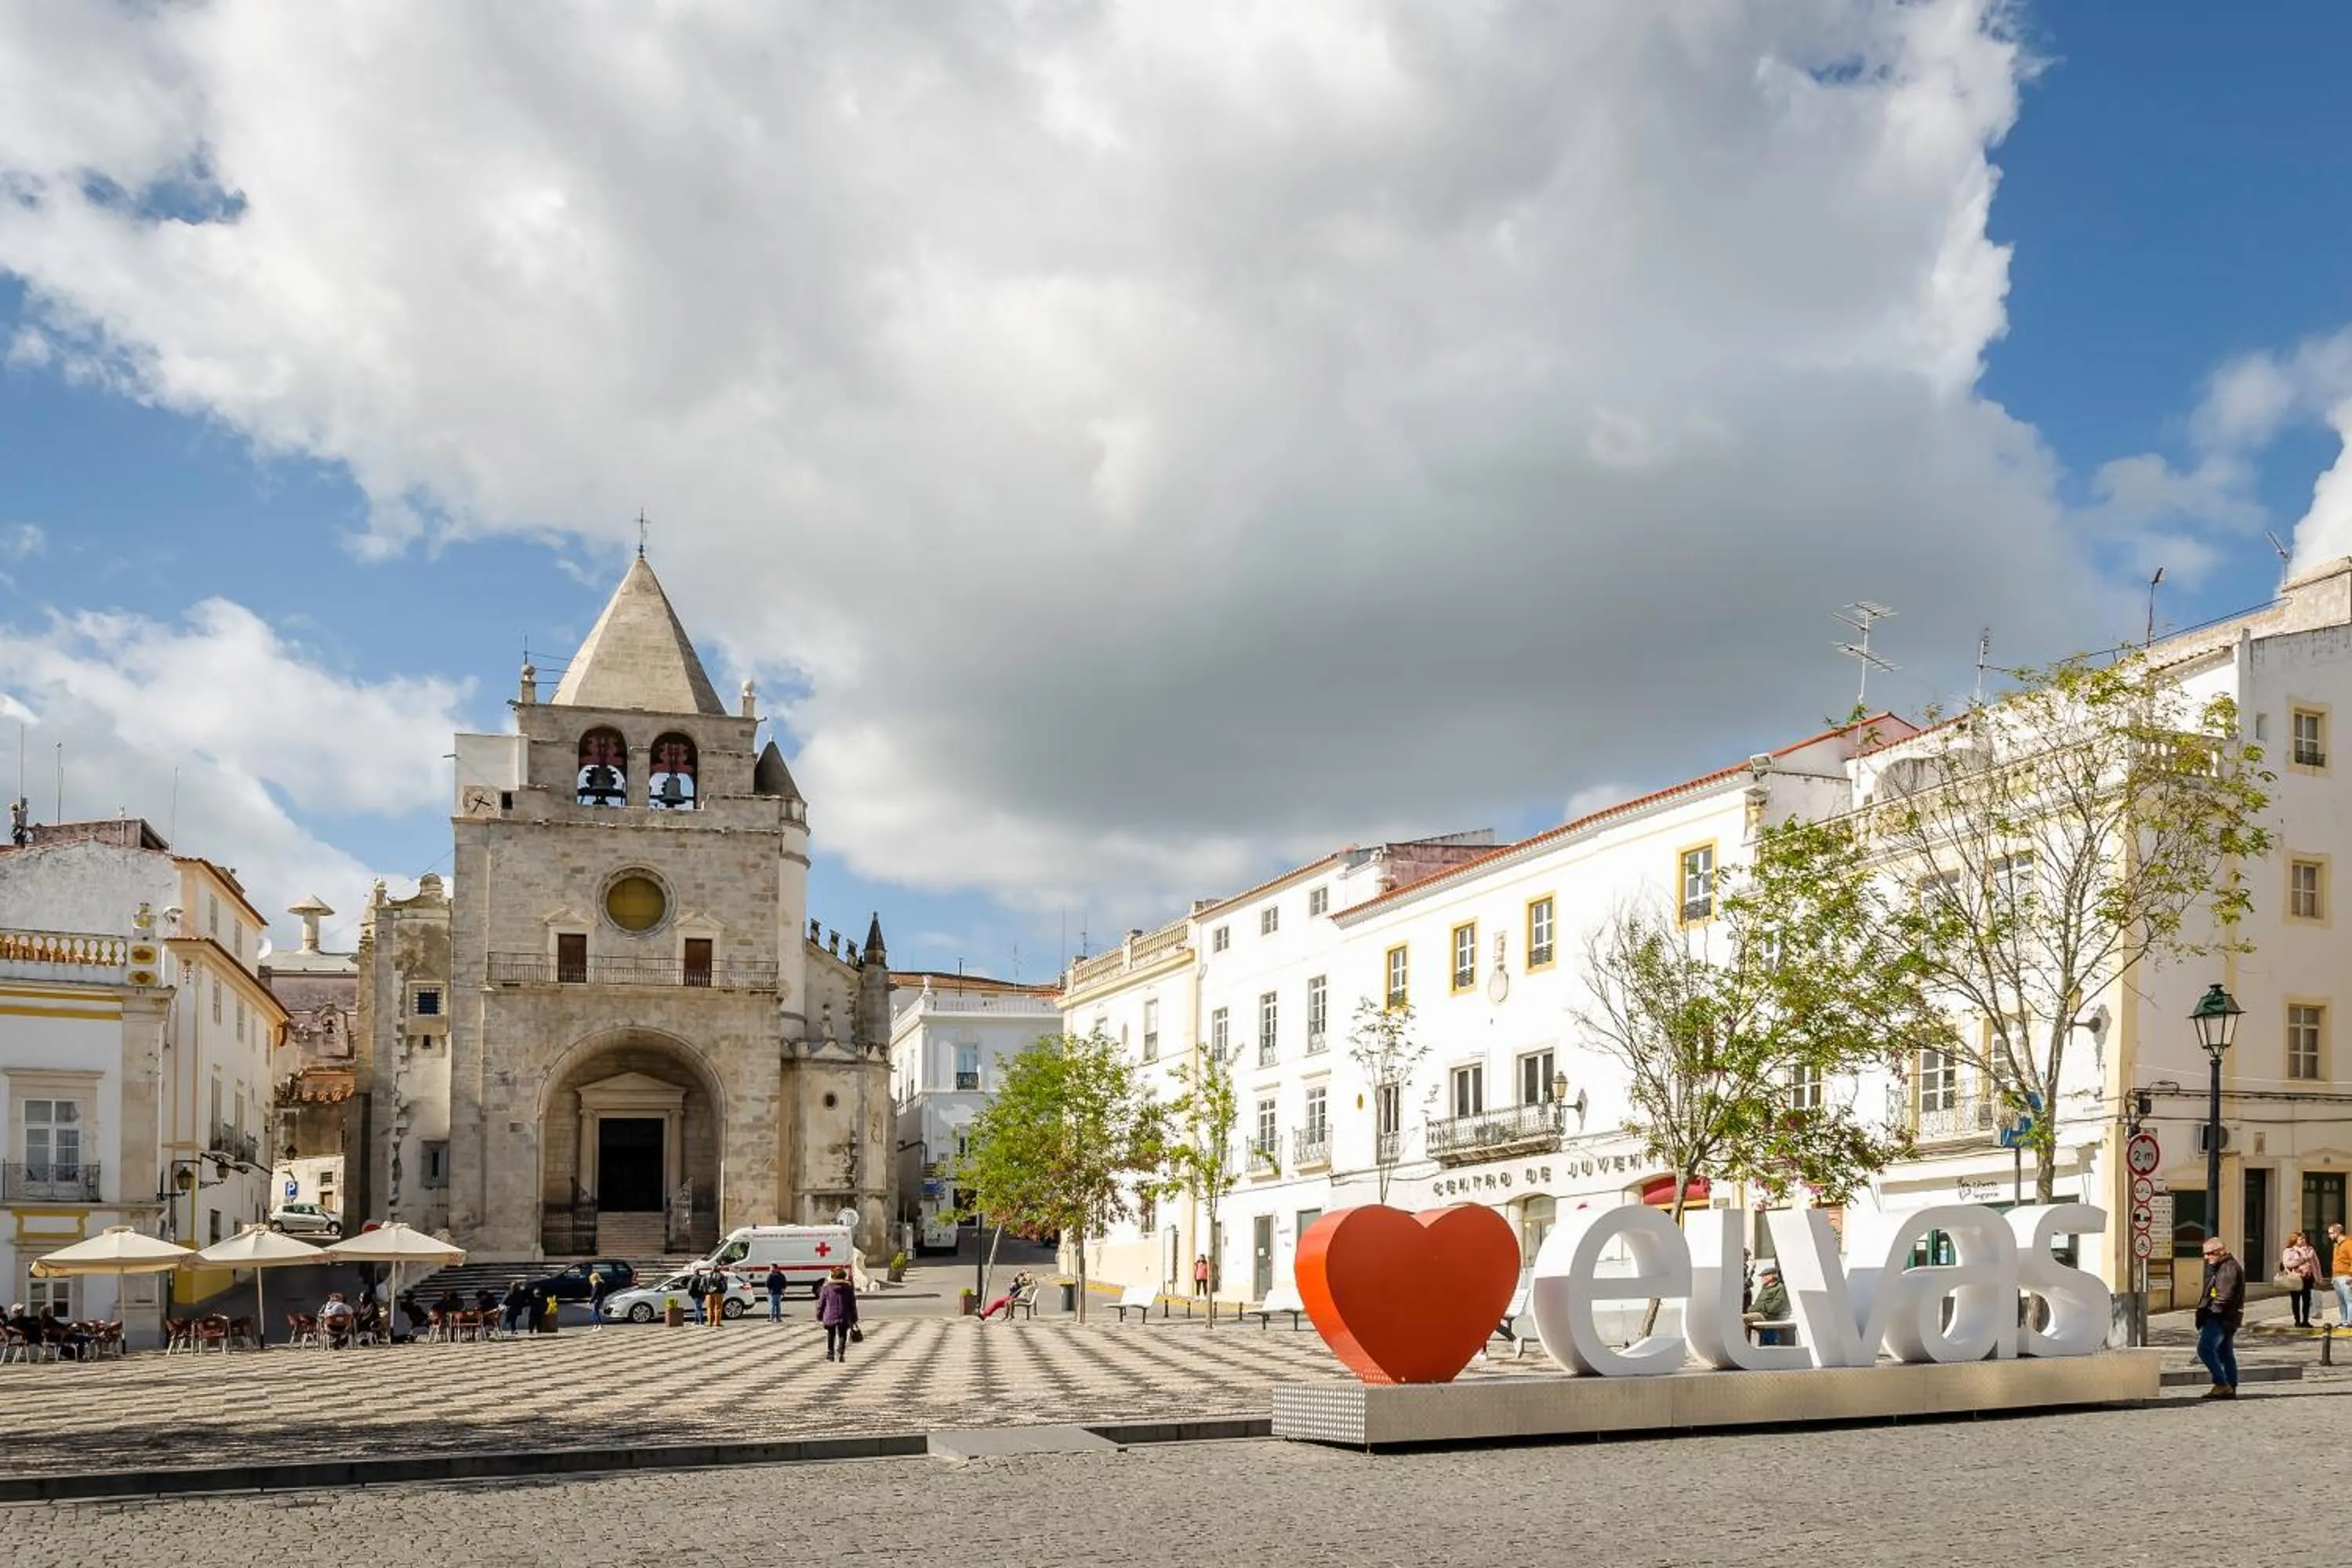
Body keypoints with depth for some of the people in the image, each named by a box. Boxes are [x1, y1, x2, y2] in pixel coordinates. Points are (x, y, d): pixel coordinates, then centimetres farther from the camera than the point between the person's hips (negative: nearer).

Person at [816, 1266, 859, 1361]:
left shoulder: (826, 1287, -2)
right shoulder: (848, 1288, 1)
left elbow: (821, 1303, 2)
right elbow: (853, 1305, 5)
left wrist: (819, 1316, 13)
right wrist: (854, 1319, 11)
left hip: (830, 1317, 0)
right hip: (844, 1318, 0)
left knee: (830, 1336, 15)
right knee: (842, 1336, 6)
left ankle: (830, 1354, 12)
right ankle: (841, 1354, -9)